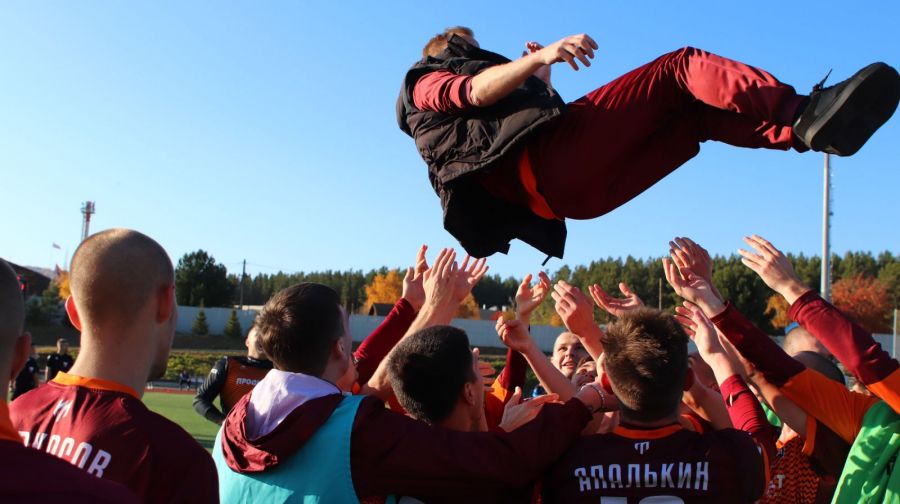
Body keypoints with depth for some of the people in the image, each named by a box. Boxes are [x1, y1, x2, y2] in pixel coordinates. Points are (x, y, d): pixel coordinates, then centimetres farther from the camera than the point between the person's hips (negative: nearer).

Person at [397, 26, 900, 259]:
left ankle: (808, 129, -19)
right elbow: (474, 91, -4)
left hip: (569, 189, 8)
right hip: (546, 158, -8)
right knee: (685, 67, -14)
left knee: (700, 112, 4)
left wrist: (541, 82, 38)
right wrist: (538, 58, -17)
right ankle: (805, 112, -31)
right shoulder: (427, 80, 20)